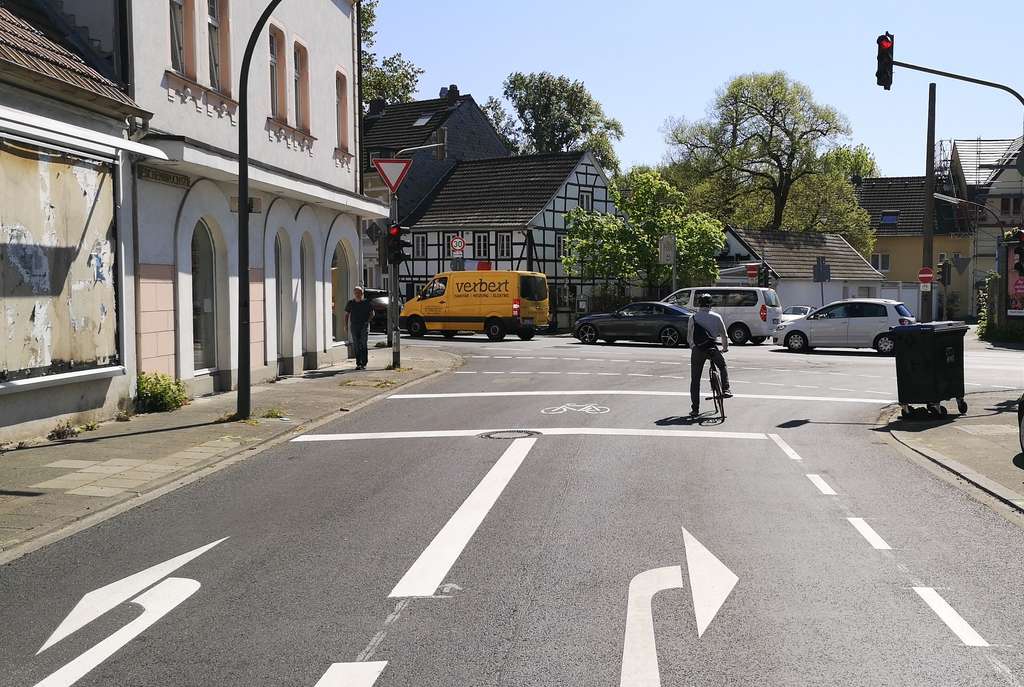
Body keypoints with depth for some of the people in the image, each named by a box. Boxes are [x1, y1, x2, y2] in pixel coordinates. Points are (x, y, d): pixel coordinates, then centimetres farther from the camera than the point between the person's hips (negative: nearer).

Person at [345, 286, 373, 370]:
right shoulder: (350, 303, 8)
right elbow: (346, 314, 13)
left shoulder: (366, 302, 2)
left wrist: (368, 321, -7)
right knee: (356, 345, 2)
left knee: (364, 345, -7)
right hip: (354, 325, 2)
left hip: (364, 326, -2)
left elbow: (372, 313, 7)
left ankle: (364, 363, -2)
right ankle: (358, 363, 8)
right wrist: (346, 324, 3)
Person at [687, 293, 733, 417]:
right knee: (723, 367, 30)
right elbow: (724, 335, 12)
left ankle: (695, 409, 5)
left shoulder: (693, 318, 6)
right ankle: (725, 389, 16)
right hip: (712, 349, 0)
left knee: (695, 380, 7)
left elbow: (689, 338, 10)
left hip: (697, 350, 0)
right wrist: (725, 348, 29)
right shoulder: (716, 317, 6)